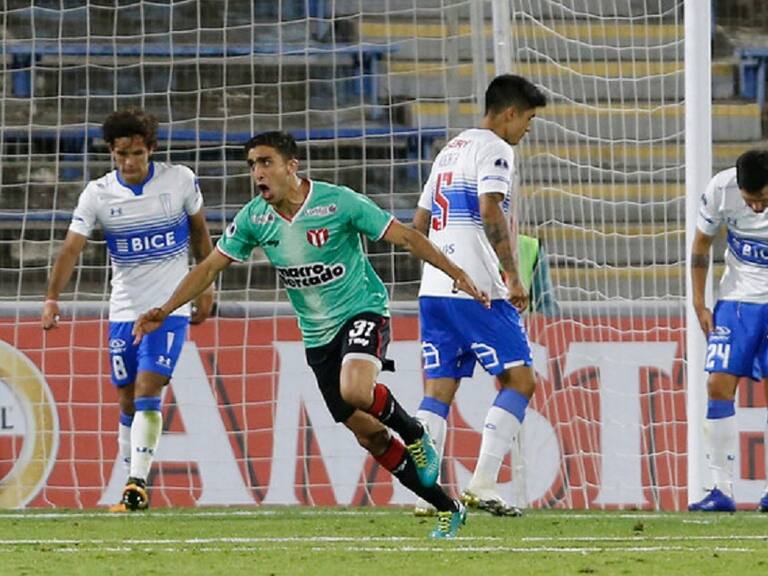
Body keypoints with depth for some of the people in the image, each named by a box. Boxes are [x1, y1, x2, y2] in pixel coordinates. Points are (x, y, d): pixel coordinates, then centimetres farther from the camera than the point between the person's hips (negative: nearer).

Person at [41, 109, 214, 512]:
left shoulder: (180, 180, -5)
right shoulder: (97, 194, -5)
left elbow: (199, 230, 10)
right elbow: (71, 248, -11)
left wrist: (205, 288, 11)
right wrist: (52, 300, -23)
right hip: (124, 310, 2)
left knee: (146, 392, -16)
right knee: (128, 404, 6)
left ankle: (137, 485, -18)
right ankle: (135, 486, 18)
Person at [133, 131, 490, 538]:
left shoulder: (337, 202, -16)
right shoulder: (254, 218, -4)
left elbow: (404, 236, -12)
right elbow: (210, 266, 4)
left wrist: (454, 271, -19)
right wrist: (164, 311, -4)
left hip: (362, 311, -5)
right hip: (317, 334, 5)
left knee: (355, 391, -34)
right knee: (367, 434, 2)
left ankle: (414, 435, -2)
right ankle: (446, 509, 15)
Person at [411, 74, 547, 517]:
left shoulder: (450, 150, 22)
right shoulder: (494, 149, -5)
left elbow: (419, 223, 25)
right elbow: (491, 212, -20)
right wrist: (513, 276, -18)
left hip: (434, 289, 8)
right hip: (477, 290, -8)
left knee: (439, 390, 7)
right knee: (519, 381, -3)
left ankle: (425, 494, 0)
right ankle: (483, 484, -11)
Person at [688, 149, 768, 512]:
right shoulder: (720, 190, -14)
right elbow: (701, 245, 3)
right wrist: (699, 305, 0)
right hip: (737, 296, 2)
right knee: (718, 384, -8)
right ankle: (721, 489, -4)